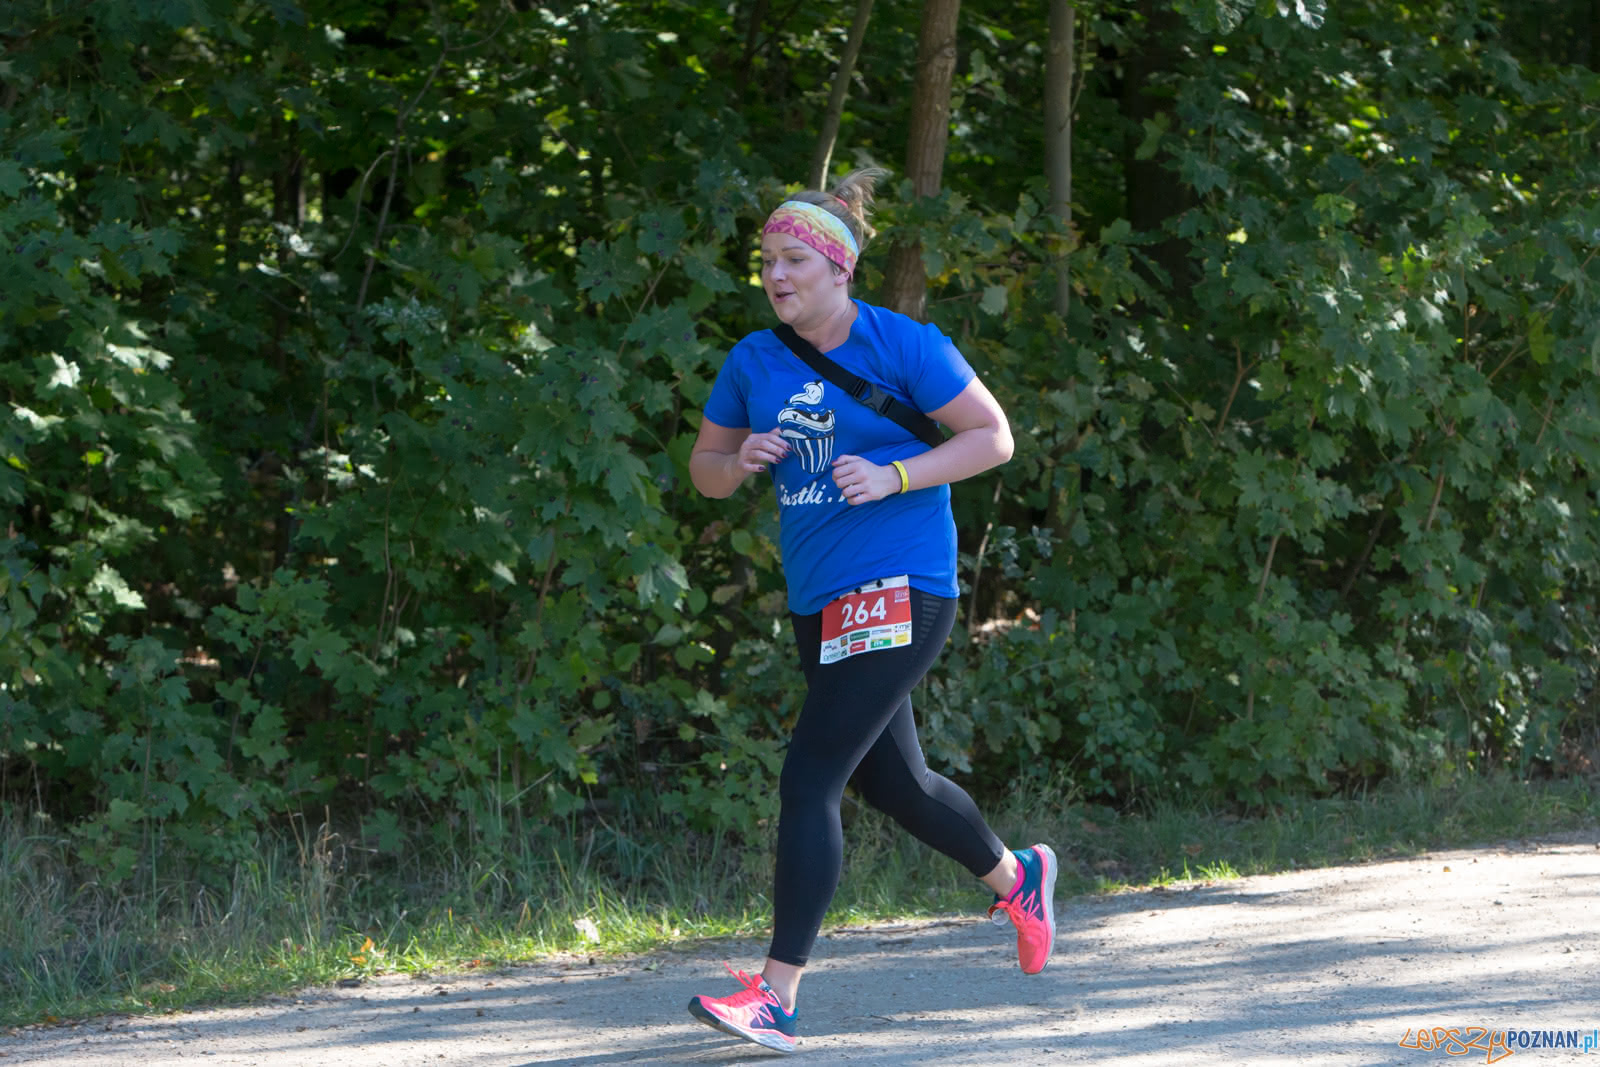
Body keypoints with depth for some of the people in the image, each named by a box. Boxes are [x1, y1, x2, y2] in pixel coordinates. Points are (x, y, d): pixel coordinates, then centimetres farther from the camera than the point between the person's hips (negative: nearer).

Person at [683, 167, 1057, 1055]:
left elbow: (993, 437, -5)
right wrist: (739, 463, -8)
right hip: (817, 601, 7)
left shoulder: (905, 348, -8)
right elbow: (705, 469, 16)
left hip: (899, 590, -7)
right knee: (890, 783, 19)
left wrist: (893, 477, -18)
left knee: (807, 779, -17)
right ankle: (1017, 877, 48)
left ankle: (776, 998, -18)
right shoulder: (753, 362, 7)